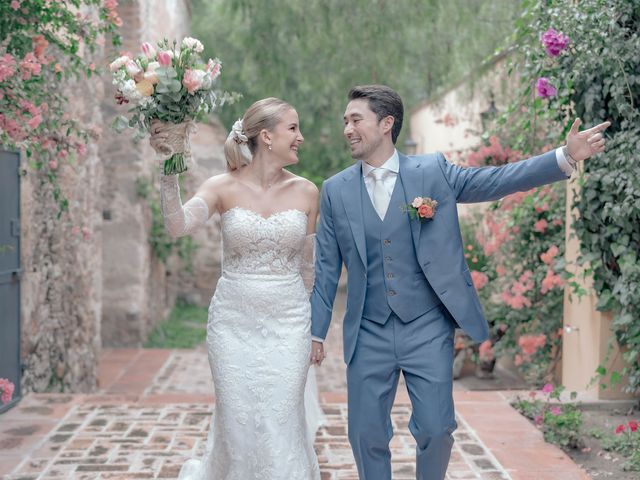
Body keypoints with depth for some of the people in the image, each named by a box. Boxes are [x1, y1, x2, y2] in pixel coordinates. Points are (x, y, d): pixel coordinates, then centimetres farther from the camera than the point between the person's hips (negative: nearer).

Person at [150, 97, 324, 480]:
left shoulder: (306, 192, 1)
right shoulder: (224, 187, -5)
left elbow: (309, 266, 10)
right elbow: (178, 226, -22)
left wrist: (314, 330, 15)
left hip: (288, 323, 1)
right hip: (234, 322, -1)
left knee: (281, 430, 2)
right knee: (237, 427, 7)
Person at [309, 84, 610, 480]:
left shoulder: (433, 172, -2)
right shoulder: (336, 190, 2)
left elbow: (496, 181, -8)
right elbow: (327, 268, 6)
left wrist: (567, 156, -20)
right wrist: (315, 332, 7)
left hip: (428, 330, -1)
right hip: (368, 335, 2)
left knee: (436, 429, 3)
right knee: (367, 435, 7)